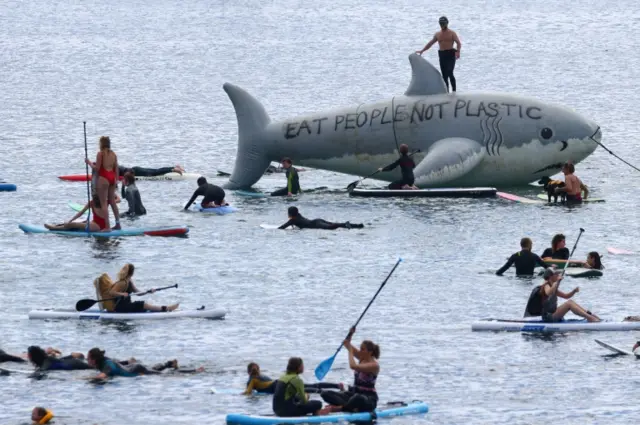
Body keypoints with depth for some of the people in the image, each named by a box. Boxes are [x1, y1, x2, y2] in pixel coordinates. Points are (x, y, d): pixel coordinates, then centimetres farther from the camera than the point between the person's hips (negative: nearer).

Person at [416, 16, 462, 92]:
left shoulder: (452, 33, 0)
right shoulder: (438, 34, 16)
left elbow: (459, 43, -10)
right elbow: (430, 44, 23)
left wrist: (458, 52, -28)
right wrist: (422, 51, 17)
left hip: (450, 54, -6)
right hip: (442, 55, 6)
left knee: (449, 73, -18)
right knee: (444, 75, 4)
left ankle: (454, 91, -15)